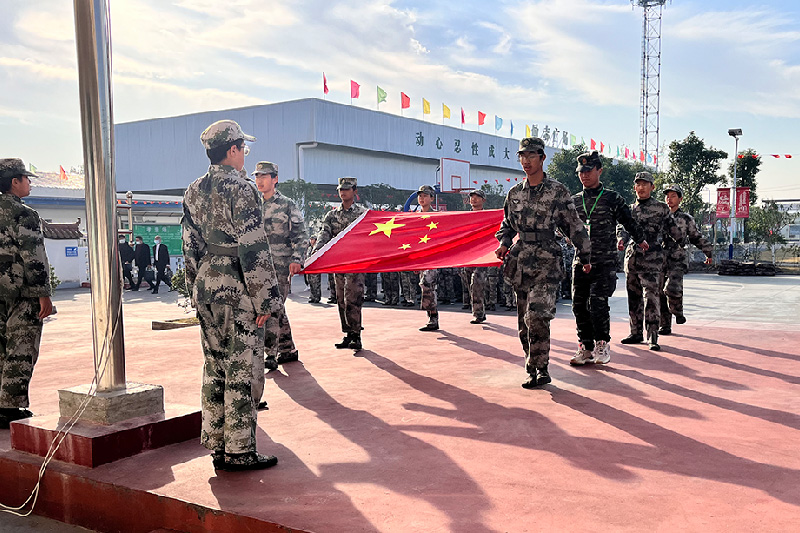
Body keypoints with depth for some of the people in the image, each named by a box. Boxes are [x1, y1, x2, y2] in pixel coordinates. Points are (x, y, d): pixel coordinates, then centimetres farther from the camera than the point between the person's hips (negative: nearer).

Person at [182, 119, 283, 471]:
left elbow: (189, 247, 14)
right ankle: (239, 451, 4)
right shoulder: (241, 189, -11)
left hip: (205, 289, 8)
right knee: (243, 372, -1)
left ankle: (217, 446, 20)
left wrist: (197, 290, 20)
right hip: (238, 291, -8)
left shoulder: (193, 192, 12)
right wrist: (265, 299, -12)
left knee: (215, 369, 13)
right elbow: (254, 250, -15)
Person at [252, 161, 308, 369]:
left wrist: (296, 260, -15)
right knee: (276, 309, 11)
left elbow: (301, 236, -4)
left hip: (281, 266, -6)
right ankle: (288, 350, 22)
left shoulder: (288, 205, -1)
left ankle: (271, 354, -9)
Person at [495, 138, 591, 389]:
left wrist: (585, 258, 9)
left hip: (546, 261, -5)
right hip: (520, 262, 5)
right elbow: (507, 225, 24)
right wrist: (503, 243, 4)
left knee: (537, 316, -17)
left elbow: (575, 226, 5)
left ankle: (538, 368, -6)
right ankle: (534, 366, 19)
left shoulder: (558, 191, 0)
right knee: (524, 320, 7)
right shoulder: (514, 193, 12)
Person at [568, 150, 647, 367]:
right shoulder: (574, 201, 11)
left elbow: (628, 221, 12)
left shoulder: (612, 198, 0)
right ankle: (586, 348, 16)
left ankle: (603, 344, 7)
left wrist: (640, 240, 22)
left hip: (605, 262, -4)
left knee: (597, 304, -13)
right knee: (579, 305, 3)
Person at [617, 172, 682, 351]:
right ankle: (636, 333, 20)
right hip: (631, 258, 5)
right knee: (633, 298, 10)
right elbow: (622, 226, 10)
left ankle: (652, 337, -12)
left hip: (651, 259, -5)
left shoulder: (661, 208, 3)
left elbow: (673, 229, 10)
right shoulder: (630, 209, 15)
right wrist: (622, 238, -10)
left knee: (651, 297, -12)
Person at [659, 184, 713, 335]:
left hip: (677, 261, -3)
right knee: (660, 294, 0)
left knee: (672, 289, -23)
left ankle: (678, 313, 6)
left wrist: (709, 252, 18)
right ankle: (664, 325, 11)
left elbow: (697, 238, 19)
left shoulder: (686, 219, 9)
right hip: (660, 260, 3)